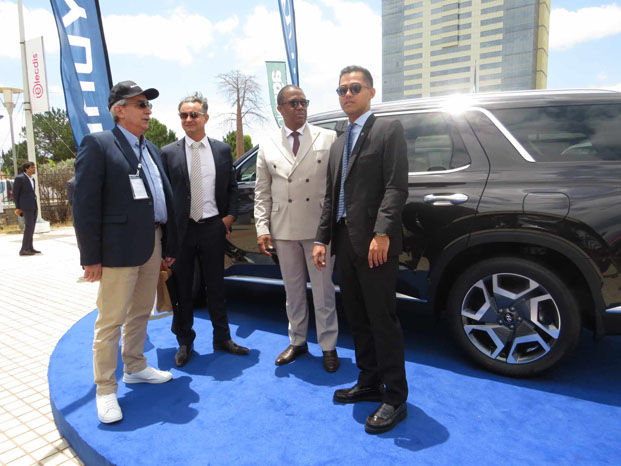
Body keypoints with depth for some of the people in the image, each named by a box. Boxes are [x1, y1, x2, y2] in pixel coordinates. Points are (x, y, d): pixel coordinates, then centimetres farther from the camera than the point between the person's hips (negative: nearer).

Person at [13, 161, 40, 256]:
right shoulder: (19, 178, -7)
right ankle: (23, 249, -10)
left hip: (33, 206, 8)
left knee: (31, 227, 8)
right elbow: (15, 193, -5)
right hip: (26, 206, -8)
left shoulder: (32, 178, 16)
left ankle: (30, 247, 13)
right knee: (29, 227, -13)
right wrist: (17, 208, -7)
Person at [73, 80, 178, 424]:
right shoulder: (98, 144, -6)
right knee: (111, 320, 1)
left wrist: (169, 245, 13)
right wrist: (91, 257, -15)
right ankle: (105, 389, 15)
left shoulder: (151, 149, 16)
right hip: (120, 248, -7)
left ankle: (135, 368, 35)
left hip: (152, 246, 8)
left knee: (141, 313, 18)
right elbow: (85, 204, -11)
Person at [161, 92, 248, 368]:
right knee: (182, 289, 9)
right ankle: (185, 342, 25)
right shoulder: (168, 153, 0)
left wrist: (230, 216, -1)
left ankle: (222, 338, 26)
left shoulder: (222, 150, 6)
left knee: (216, 285, 12)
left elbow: (232, 187, 11)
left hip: (213, 227, 1)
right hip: (180, 230, -1)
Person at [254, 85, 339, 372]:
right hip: (284, 230, 2)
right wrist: (262, 228, 1)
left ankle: (328, 346, 22)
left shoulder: (328, 139, 3)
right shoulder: (267, 147, 9)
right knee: (293, 290, 14)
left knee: (323, 291, 5)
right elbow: (262, 192, 9)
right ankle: (297, 342, 32)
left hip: (319, 228, -2)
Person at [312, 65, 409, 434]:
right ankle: (369, 384, 29)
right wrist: (322, 239, 12)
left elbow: (396, 186, -12)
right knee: (358, 318, 14)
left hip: (375, 243, -7)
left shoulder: (388, 130, -1)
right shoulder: (338, 144, 21)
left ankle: (394, 399, 12)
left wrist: (382, 233, -21)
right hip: (345, 242, 8)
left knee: (382, 320, -2)